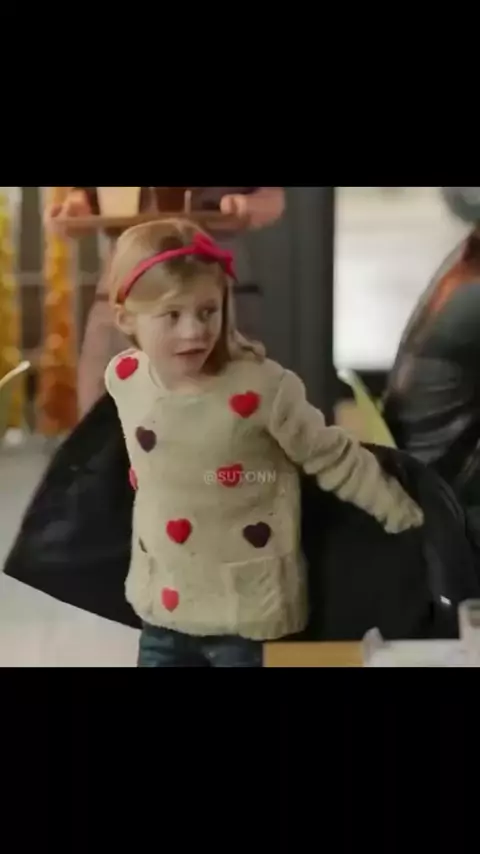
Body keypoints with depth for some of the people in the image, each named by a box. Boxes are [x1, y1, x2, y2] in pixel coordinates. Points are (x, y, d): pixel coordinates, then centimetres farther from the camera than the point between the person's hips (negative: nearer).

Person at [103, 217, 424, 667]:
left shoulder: (262, 389, -23)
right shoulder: (124, 379, -8)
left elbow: (337, 461, -11)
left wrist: (410, 520, -6)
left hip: (252, 613, -5)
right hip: (162, 603, 5)